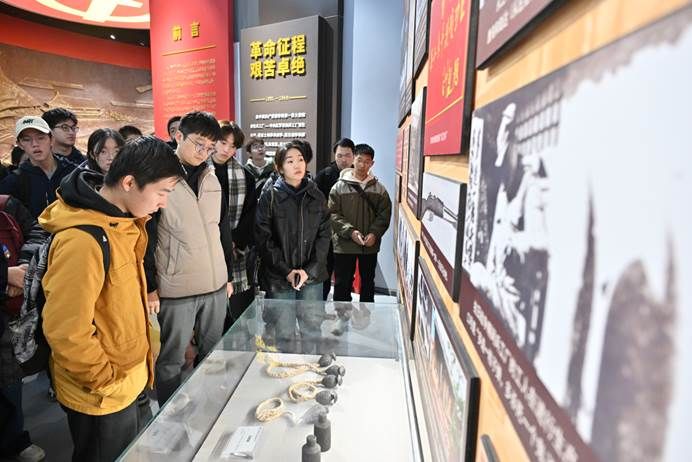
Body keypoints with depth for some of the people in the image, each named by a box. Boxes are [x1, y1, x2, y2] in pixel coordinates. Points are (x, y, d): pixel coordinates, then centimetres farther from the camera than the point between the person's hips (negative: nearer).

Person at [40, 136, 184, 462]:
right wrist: (107, 380, -17)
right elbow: (66, 331, -28)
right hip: (101, 396, -8)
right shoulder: (83, 240, -30)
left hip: (127, 381, 8)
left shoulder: (122, 221, -1)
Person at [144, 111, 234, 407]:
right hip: (176, 288, -5)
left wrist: (229, 276, 14)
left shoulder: (212, 178, 9)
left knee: (213, 354, 17)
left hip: (216, 285, 5)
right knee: (171, 361, 8)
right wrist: (149, 287, -10)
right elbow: (146, 238, -9)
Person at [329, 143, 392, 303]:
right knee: (342, 284, 6)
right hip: (344, 245, -2)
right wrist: (350, 231, -20)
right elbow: (332, 214, -9)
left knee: (368, 283, 17)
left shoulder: (379, 189, 3)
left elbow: (384, 215, 2)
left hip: (370, 246, 3)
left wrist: (374, 233, -14)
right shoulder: (339, 186, -4)